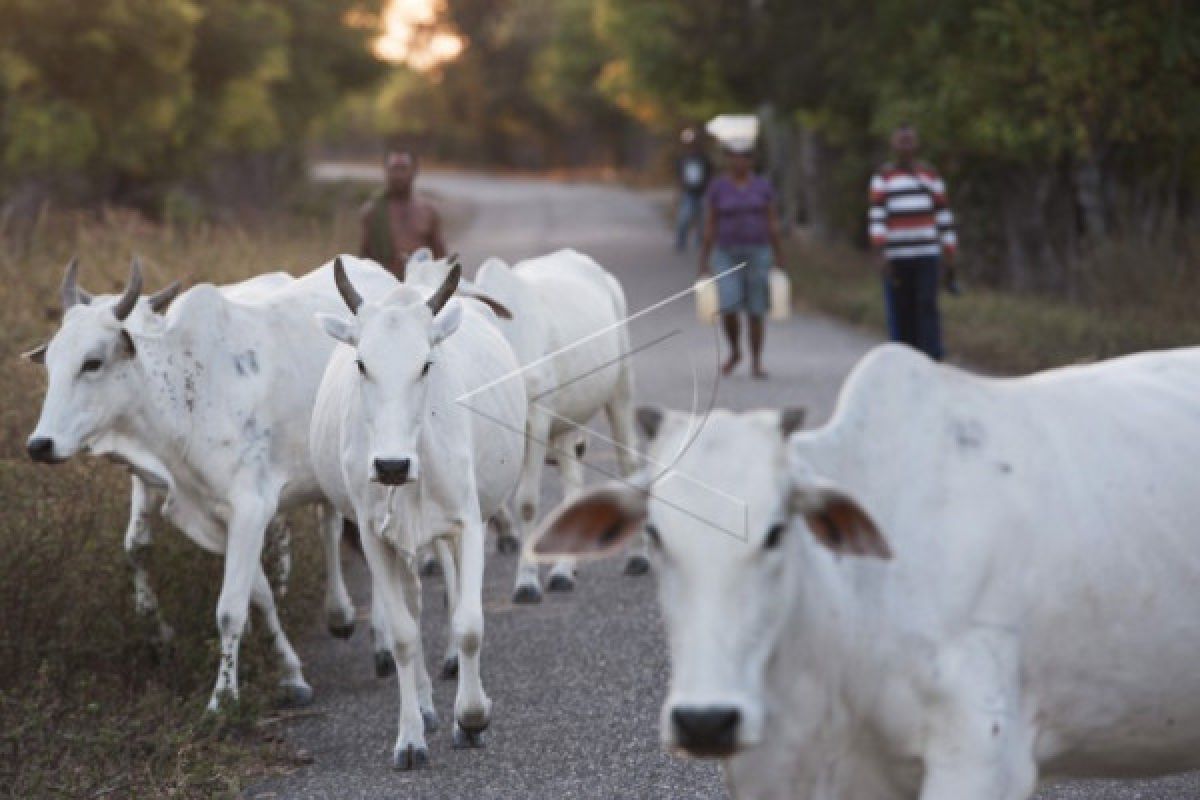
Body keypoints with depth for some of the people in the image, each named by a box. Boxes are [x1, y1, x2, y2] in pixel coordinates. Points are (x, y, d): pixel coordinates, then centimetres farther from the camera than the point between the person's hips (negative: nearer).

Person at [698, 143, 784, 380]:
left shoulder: (763, 185, 2)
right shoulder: (717, 187, -1)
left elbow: (772, 223, 4)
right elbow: (709, 226, 0)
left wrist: (778, 259, 2)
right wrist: (704, 263, -2)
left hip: (758, 253, 1)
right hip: (727, 255, -1)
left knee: (756, 312, 0)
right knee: (728, 308, -13)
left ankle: (756, 364, 11)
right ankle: (734, 352, 13)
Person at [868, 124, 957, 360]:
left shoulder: (930, 175, 13)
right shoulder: (883, 176, 6)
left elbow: (944, 216, 13)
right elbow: (876, 216, -5)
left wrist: (949, 257, 8)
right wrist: (880, 253, -18)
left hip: (927, 254, 0)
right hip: (895, 258, 0)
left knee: (927, 306, -14)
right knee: (900, 314, 0)